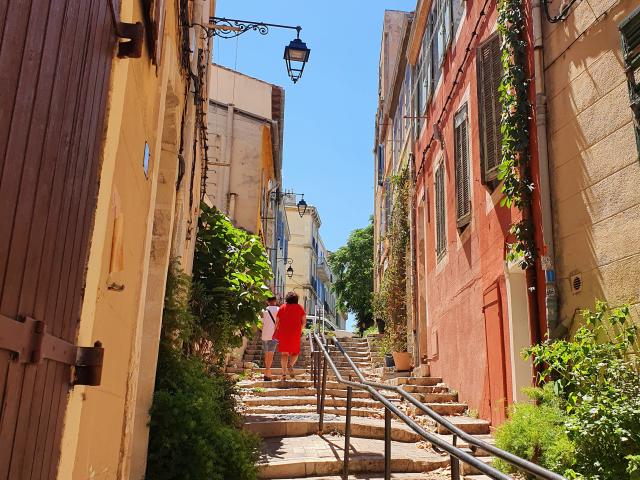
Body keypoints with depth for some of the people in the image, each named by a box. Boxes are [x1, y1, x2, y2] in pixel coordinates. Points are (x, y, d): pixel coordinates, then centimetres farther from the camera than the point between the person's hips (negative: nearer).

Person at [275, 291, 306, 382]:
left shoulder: (282, 307, 9)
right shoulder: (299, 307, 7)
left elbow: (277, 322, 6)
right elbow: (304, 321, 2)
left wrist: (276, 332, 17)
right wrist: (300, 330, 17)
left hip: (283, 333, 1)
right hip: (295, 333, -1)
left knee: (284, 353, 7)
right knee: (295, 352, 13)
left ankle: (284, 374, 0)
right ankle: (290, 364, -16)